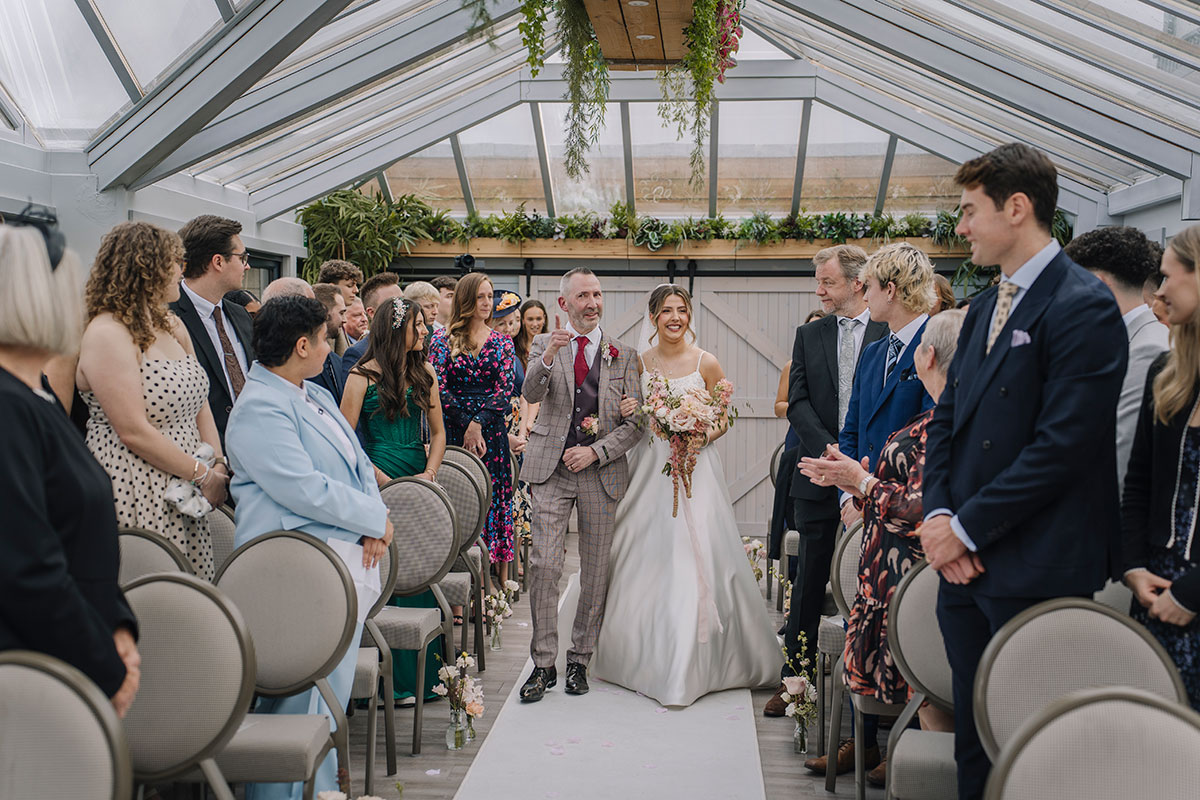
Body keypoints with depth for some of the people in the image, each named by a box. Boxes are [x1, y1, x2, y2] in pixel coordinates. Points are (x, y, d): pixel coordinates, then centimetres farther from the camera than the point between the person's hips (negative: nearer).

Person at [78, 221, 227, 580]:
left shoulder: (172, 327, 14)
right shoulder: (107, 334, -13)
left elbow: (199, 403, 13)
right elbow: (134, 432, -18)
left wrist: (218, 466, -1)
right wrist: (202, 474, -12)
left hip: (184, 496, 8)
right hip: (136, 496, -8)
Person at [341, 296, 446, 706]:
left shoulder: (424, 372, 11)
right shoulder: (363, 376, -5)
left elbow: (438, 431, 15)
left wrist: (429, 474, 0)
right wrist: (386, 483, -12)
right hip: (379, 483, -5)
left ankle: (425, 674, 17)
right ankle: (395, 681, 6)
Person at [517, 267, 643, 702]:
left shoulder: (624, 355, 7)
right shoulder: (545, 345, 6)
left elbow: (635, 422, 4)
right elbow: (531, 394, -12)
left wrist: (595, 452, -9)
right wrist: (549, 356, -30)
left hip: (602, 473, 1)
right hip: (551, 471, -1)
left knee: (596, 572, 6)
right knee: (543, 567, -7)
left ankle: (579, 660, 20)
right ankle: (543, 664, 4)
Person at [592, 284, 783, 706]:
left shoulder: (706, 363, -1)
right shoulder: (639, 363, 5)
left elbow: (723, 419, 5)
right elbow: (629, 418, 13)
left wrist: (699, 440, -13)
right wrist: (627, 415, -10)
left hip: (695, 469, -2)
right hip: (650, 469, 2)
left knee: (696, 559, -5)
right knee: (647, 557, 3)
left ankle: (691, 666, 6)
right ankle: (649, 658, 18)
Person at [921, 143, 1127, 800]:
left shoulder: (1083, 307, -12)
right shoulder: (984, 309, 15)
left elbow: (1064, 444, -19)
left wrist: (967, 528, -14)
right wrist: (938, 513, -1)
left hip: (1034, 573, -8)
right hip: (965, 561, 8)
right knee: (973, 738, 15)